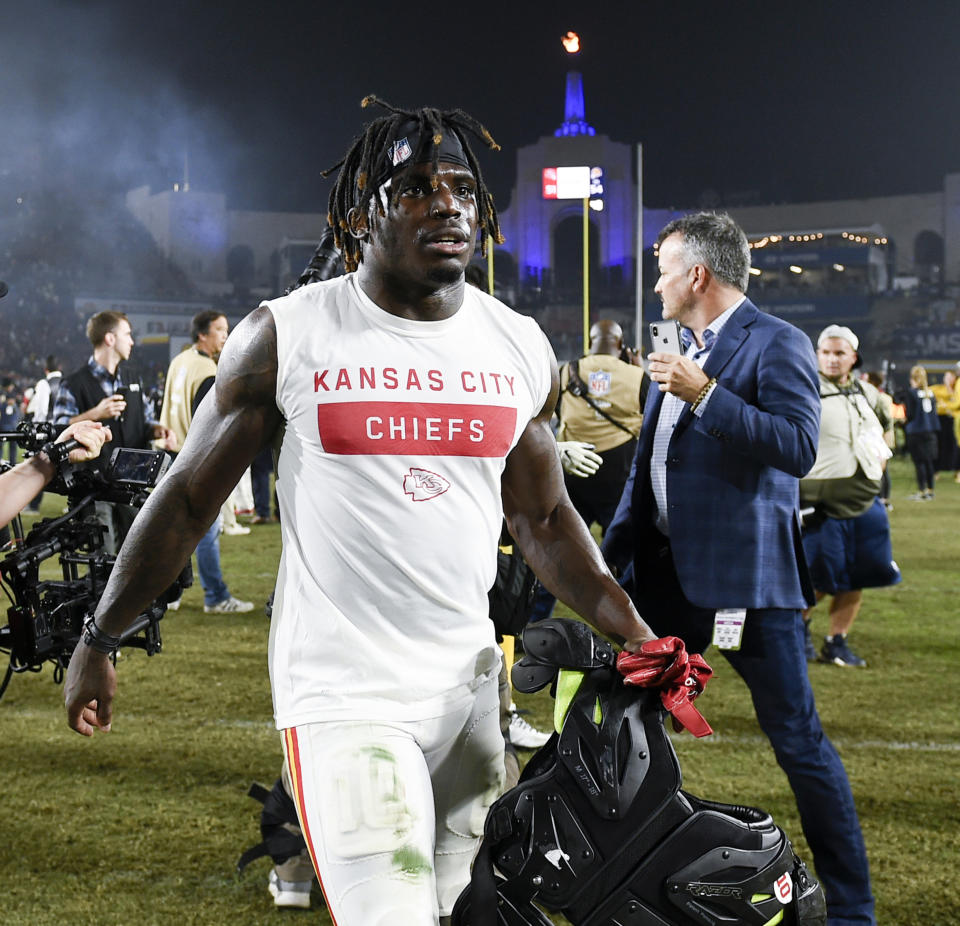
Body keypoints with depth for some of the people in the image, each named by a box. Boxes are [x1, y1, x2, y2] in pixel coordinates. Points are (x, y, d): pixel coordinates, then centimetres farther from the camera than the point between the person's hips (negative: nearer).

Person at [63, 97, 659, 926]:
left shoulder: (522, 349, 7)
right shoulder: (288, 336, -4)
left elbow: (544, 522, 16)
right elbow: (189, 498, 3)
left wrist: (639, 638, 5)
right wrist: (99, 641, 8)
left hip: (469, 685, 5)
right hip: (342, 693, -4)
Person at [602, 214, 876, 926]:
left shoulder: (776, 345, -9)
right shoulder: (684, 351, 16)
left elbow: (799, 447, -23)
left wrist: (705, 393, -24)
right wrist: (609, 557, 18)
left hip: (745, 574, -8)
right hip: (666, 569, 9)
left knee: (797, 739, -2)